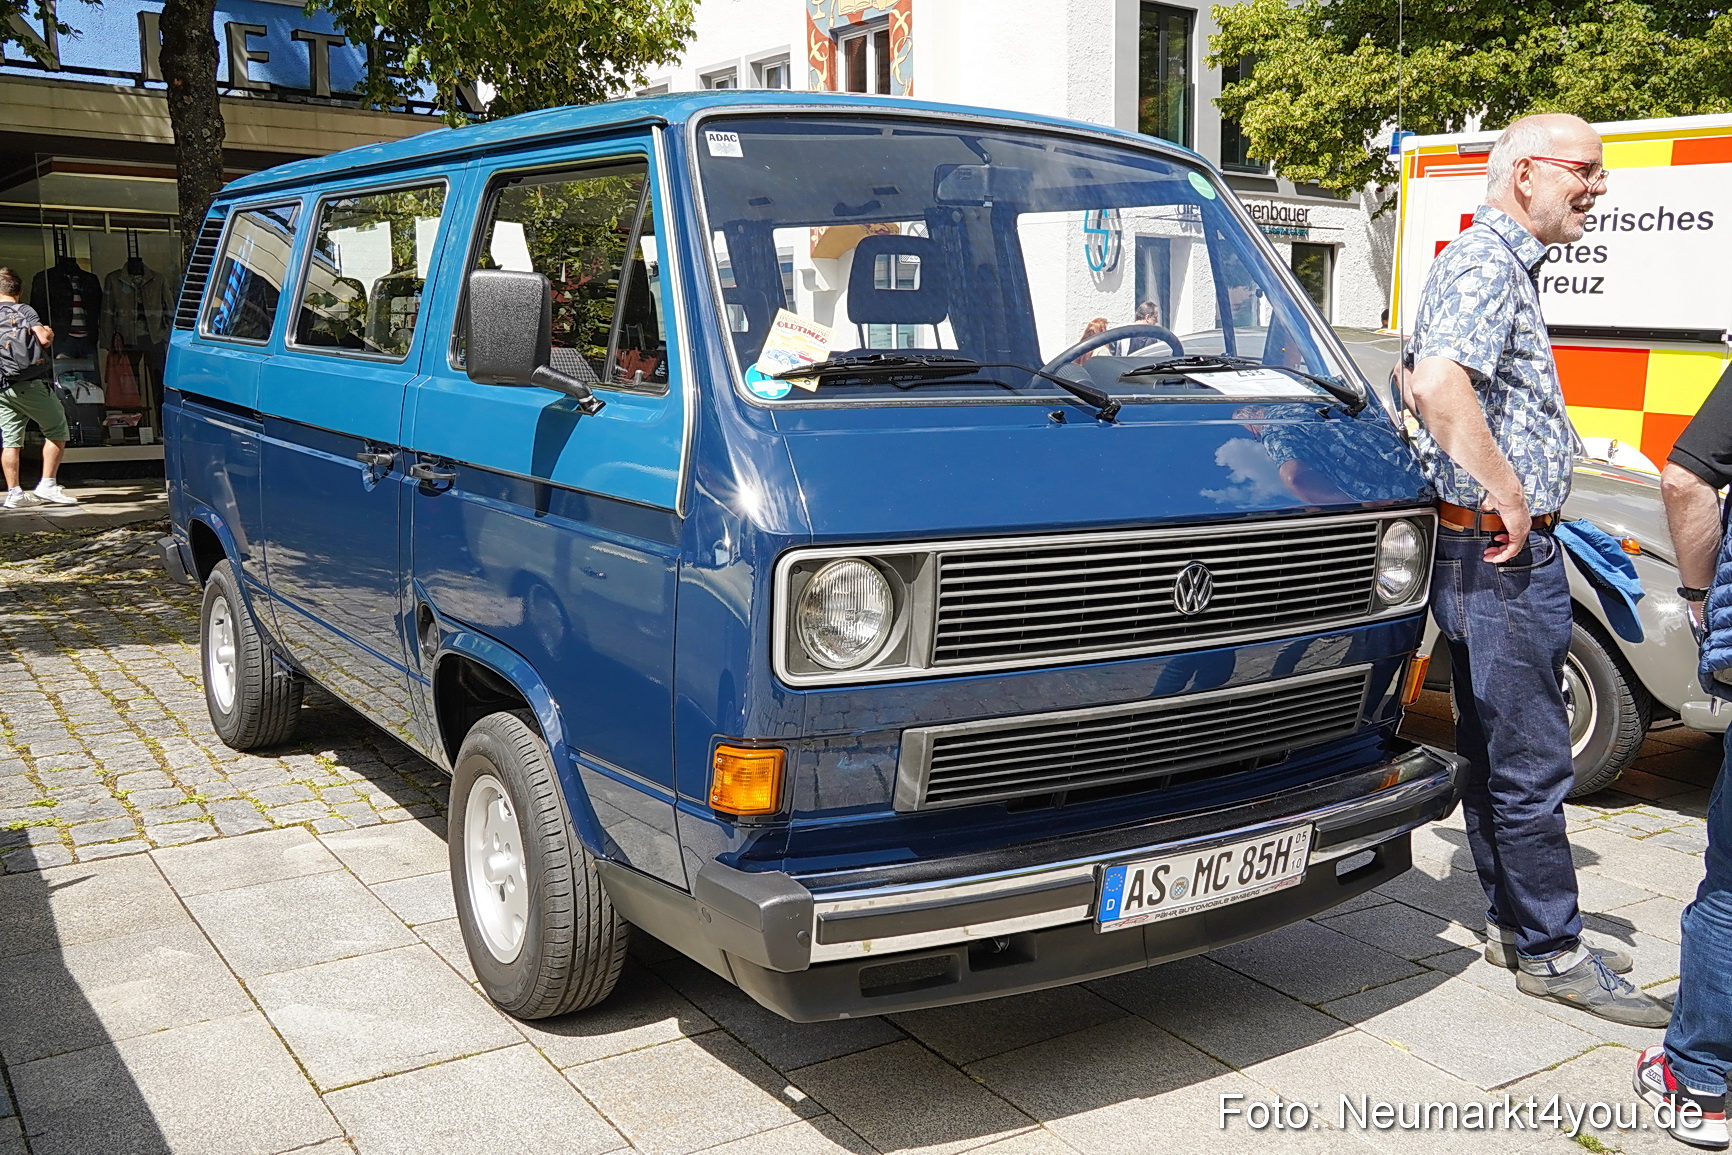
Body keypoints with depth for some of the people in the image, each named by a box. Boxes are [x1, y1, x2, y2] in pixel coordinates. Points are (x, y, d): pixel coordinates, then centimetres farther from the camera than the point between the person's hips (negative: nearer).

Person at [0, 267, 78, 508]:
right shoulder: (23, 310, -4)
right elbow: (43, 339, -17)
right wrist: (49, 333, 6)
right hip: (28, 384, -6)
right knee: (57, 430, 4)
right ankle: (47, 485, -4)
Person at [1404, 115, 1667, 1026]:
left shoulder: (1501, 265, 20)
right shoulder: (1487, 261, -15)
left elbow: (1418, 377, 31)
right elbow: (1438, 386, -33)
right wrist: (1510, 496, -24)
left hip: (1499, 551, 11)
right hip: (1501, 552, -11)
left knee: (1496, 750, 16)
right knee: (1530, 763, -2)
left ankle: (1515, 924, 28)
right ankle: (1550, 952, 9)